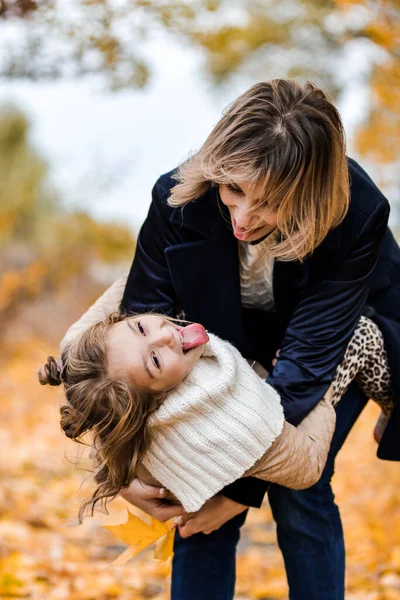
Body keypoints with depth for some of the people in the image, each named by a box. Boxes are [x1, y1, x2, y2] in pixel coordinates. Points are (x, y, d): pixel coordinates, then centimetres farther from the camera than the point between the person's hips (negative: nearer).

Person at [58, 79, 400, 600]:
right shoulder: (178, 198, -31)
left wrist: (247, 483, -33)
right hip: (235, 335, 2)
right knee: (202, 497, -8)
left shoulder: (356, 215, -37)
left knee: (297, 491, -13)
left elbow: (308, 360, -34)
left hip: (347, 336, -2)